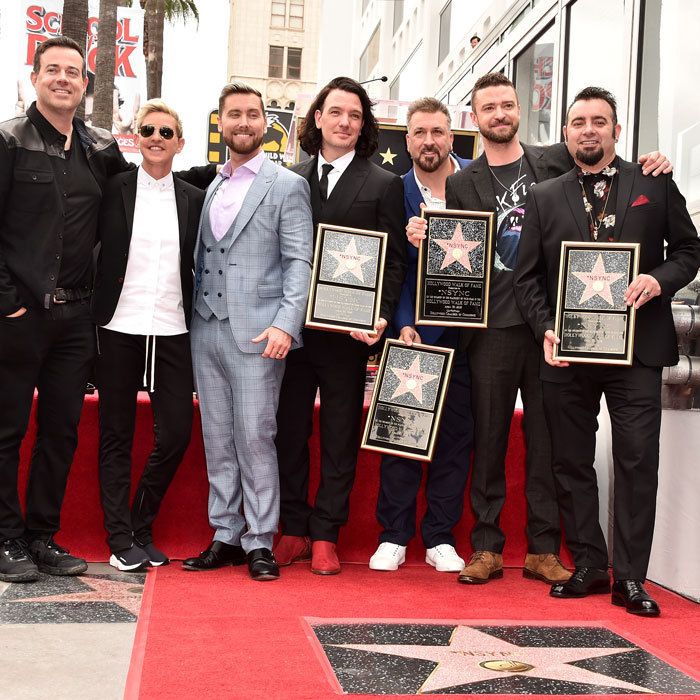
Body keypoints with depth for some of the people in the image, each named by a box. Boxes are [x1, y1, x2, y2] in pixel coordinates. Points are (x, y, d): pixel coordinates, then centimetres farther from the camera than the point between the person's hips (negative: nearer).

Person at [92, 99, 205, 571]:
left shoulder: (193, 199, 8)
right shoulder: (114, 189, 2)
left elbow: (201, 265, 11)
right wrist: (90, 314, -5)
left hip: (172, 330, 2)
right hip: (119, 328, -2)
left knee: (176, 432, 0)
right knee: (116, 435, 5)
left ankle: (142, 528, 19)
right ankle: (120, 537, 14)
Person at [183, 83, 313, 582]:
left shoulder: (287, 186, 1)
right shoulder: (210, 187, 17)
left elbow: (300, 261, -6)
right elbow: (201, 259, 18)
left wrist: (285, 324, -17)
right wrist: (191, 316, 8)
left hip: (256, 333, -5)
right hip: (207, 330, 6)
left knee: (255, 438, -5)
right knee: (218, 439, 9)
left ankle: (260, 542, 6)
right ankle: (226, 536, 18)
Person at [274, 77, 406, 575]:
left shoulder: (384, 185, 4)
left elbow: (394, 260, 0)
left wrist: (380, 317, -13)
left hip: (348, 329, -2)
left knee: (340, 436, 5)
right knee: (289, 431, 8)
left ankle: (325, 534, 16)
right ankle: (294, 529, 21)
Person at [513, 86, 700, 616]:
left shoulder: (655, 185, 6)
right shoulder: (544, 198, 10)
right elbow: (528, 276, 7)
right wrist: (546, 330, -6)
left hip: (636, 349, -2)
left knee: (638, 461, -3)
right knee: (571, 462, 7)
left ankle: (630, 577, 6)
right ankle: (589, 565, 20)